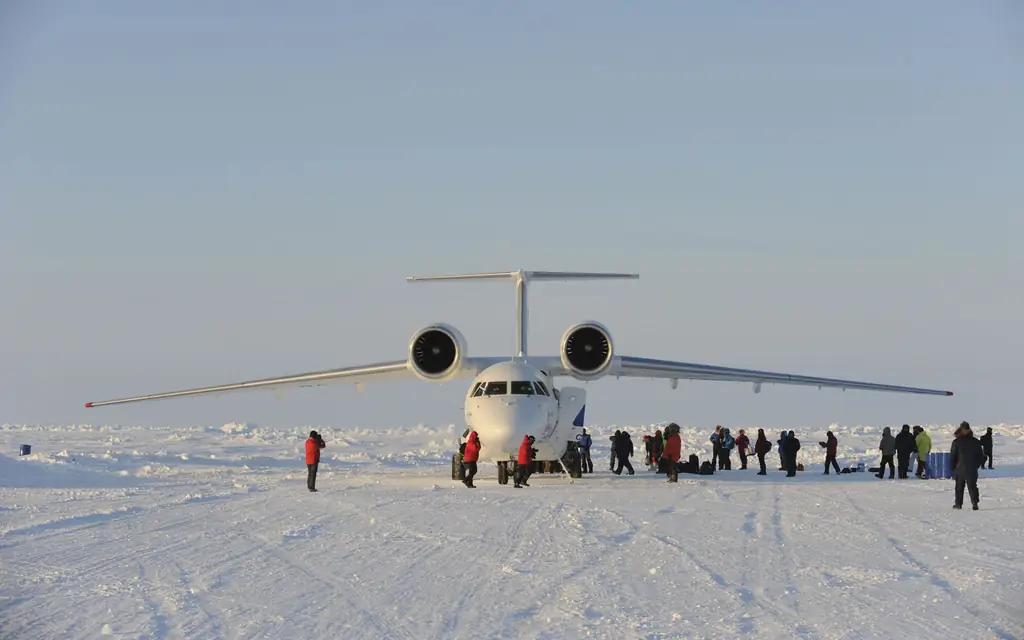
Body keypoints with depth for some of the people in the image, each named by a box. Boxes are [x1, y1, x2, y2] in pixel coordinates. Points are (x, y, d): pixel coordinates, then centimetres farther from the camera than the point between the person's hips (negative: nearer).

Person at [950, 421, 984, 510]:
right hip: (972, 469, 2)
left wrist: (953, 468, 8)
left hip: (960, 469, -2)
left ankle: (958, 503, 11)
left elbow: (952, 457, -3)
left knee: (959, 487, 11)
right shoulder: (975, 442, 0)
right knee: (972, 486, 4)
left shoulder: (957, 442, -7)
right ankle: (974, 503, -9)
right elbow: (981, 456, 8)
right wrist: (976, 465, 19)